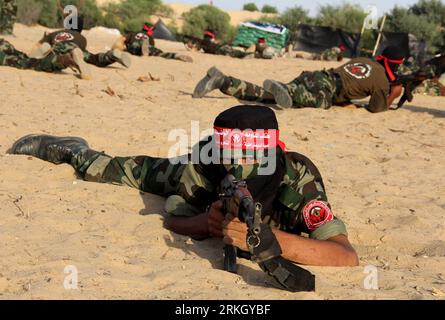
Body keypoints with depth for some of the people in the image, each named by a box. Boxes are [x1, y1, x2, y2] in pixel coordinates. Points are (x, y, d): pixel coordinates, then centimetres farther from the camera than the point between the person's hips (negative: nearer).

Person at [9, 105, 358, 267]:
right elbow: (172, 221, -27)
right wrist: (206, 222, -51)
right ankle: (71, 149, 49)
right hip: (193, 182, -1)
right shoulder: (201, 163, -43)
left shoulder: (298, 178, -47)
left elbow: (348, 256, -56)